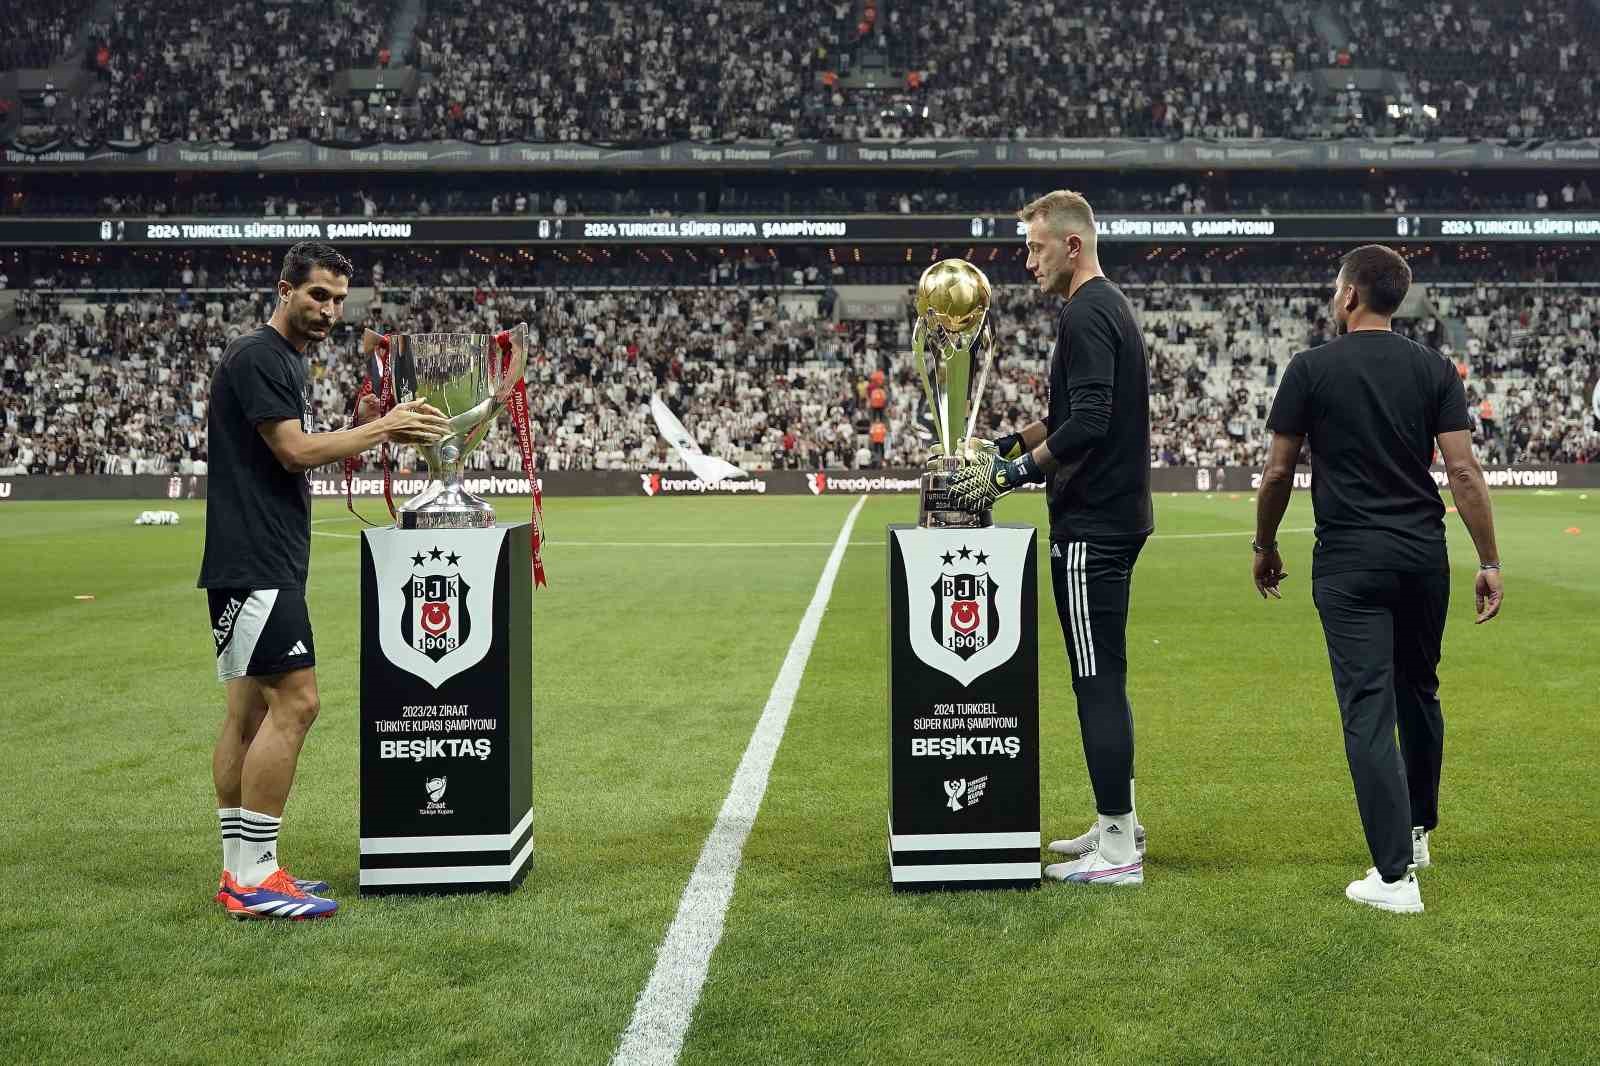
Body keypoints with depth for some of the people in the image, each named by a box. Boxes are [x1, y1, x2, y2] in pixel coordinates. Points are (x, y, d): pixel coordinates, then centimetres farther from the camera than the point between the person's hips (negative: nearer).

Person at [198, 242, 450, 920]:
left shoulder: (288, 362, 19)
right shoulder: (256, 357, -11)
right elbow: (295, 452, -18)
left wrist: (361, 428, 6)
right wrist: (381, 429, -11)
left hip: (265, 564, 10)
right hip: (256, 564, -10)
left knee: (250, 709, 10)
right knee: (294, 703, -12)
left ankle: (240, 872, 15)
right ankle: (255, 879, -8)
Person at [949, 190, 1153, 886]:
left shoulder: (1086, 315, -15)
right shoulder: (1111, 306, 18)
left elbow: (1088, 422, -25)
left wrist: (1014, 472, -21)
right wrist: (1015, 443, 18)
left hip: (1092, 526, -11)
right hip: (1116, 516, 11)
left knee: (1098, 679, -7)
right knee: (1104, 677, 16)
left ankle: (1118, 851, -2)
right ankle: (1118, 821, 25)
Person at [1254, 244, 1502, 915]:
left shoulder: (1312, 368, -4)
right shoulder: (1434, 369, 3)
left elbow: (1278, 472, -2)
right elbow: (1463, 470, -4)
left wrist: (1265, 546, 12)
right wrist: (1489, 562, 1)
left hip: (1349, 562, -4)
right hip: (1424, 556, 4)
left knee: (1369, 710, -5)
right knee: (1419, 693, 21)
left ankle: (1394, 875, -8)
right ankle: (1416, 832, 39)